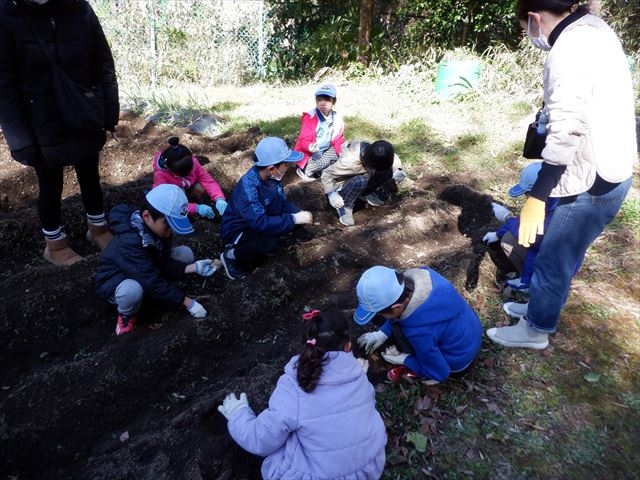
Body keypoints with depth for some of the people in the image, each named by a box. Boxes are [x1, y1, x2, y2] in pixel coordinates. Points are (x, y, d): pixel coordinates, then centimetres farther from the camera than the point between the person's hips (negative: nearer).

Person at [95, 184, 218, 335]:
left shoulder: (158, 227, -15)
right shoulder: (129, 242, -39)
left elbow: (164, 263, -10)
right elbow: (152, 281, -37)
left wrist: (193, 267, -27)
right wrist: (187, 302, -32)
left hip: (146, 269, 7)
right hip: (115, 280, -7)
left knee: (185, 253, -8)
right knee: (132, 290, -42)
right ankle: (126, 314, -6)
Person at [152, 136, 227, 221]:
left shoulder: (192, 162, -28)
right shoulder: (160, 175, -35)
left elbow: (208, 181, -29)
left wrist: (219, 199, -49)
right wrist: (196, 208, -49)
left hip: (189, 189, 2)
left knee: (201, 189, -29)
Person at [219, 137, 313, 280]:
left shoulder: (271, 176, -11)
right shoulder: (248, 187, -34)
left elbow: (281, 202, 4)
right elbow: (261, 223, -38)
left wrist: (298, 213, -16)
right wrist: (294, 219, -32)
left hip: (258, 223, 8)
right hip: (237, 231, -8)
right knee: (272, 244, -32)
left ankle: (251, 248, 6)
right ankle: (231, 255, -5)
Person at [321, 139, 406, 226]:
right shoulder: (350, 161, -38)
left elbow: (394, 158, -3)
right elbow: (326, 174, -28)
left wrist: (397, 170, -22)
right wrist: (331, 194, -41)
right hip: (343, 185, -6)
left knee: (388, 171, -14)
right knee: (359, 182, -39)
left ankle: (366, 194, 8)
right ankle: (345, 207, -13)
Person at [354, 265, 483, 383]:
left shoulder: (420, 332, -40)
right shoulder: (421, 274, -22)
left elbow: (440, 373, -22)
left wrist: (404, 360, -10)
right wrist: (383, 333, -3)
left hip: (459, 362, -7)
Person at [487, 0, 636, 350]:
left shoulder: (570, 49, -21)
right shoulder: (594, 29, 9)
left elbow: (565, 133, -28)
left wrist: (536, 198, -26)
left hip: (591, 181, -10)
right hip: (609, 170, 10)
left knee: (552, 260, 6)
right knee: (558, 253, 23)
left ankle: (536, 330, 26)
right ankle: (541, 305, 43)